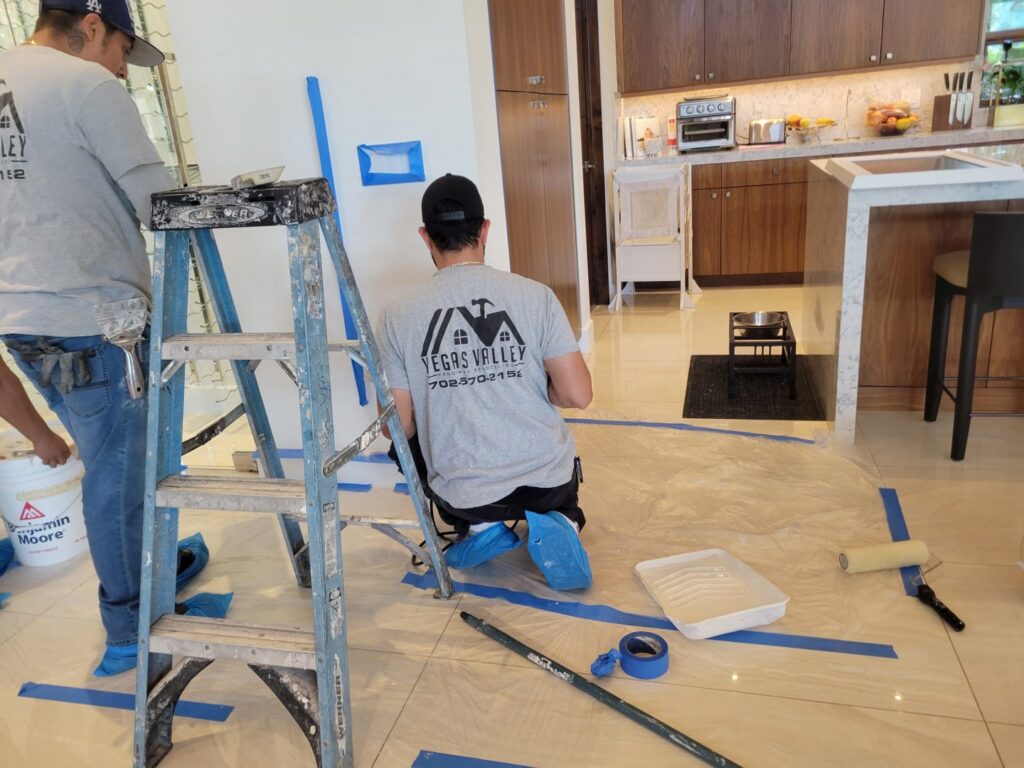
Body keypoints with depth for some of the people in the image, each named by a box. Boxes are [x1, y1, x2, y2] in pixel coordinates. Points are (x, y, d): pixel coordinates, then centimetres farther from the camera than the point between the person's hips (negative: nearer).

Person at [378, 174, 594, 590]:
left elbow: (400, 427, -4)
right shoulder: (535, 295, -10)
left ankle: (480, 527, 11)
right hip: (547, 482, 1)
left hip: (464, 495, 0)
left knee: (409, 440, 31)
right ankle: (562, 523, 3)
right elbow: (578, 395, -10)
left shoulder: (398, 316, -10)